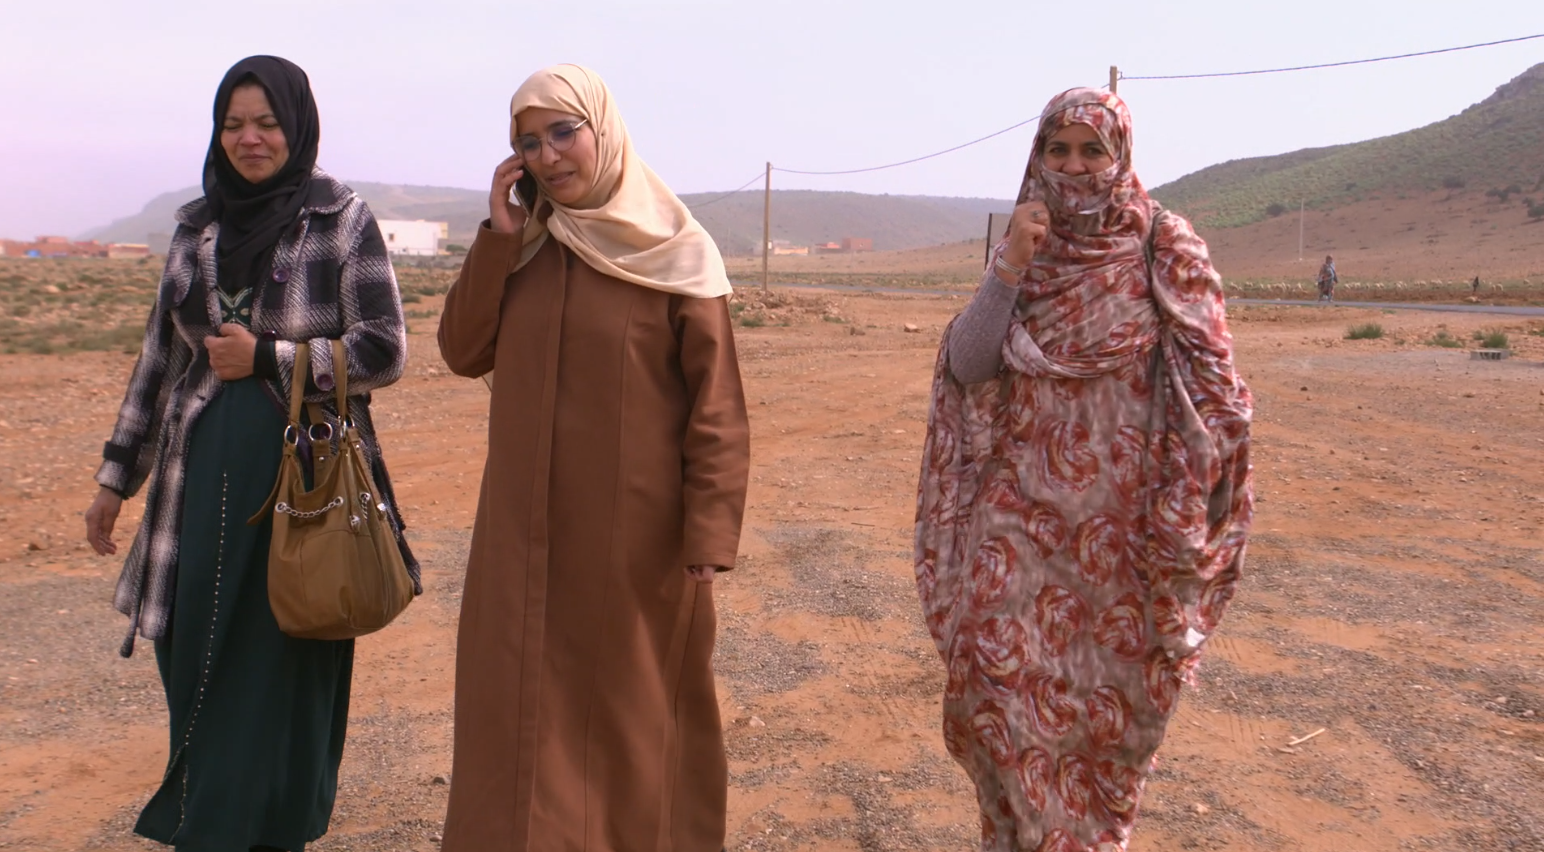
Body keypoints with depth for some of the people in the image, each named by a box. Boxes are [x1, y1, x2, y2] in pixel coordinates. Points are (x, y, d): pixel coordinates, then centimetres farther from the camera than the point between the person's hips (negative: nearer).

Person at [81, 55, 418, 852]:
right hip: (205, 481, 4)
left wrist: (265, 357, -11)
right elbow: (160, 358, 14)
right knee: (199, 667, 6)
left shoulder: (343, 219, -3)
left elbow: (383, 351, -7)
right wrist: (116, 478, 15)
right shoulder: (195, 226, 10)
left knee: (282, 669, 3)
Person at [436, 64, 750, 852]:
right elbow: (463, 353, 0)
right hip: (528, 522, 4)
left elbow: (716, 403, -11)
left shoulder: (674, 250, -10)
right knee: (522, 694, 11)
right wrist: (499, 238, -8)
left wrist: (709, 534, -15)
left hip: (634, 527, -4)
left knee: (633, 697, 11)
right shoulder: (521, 240, 5)